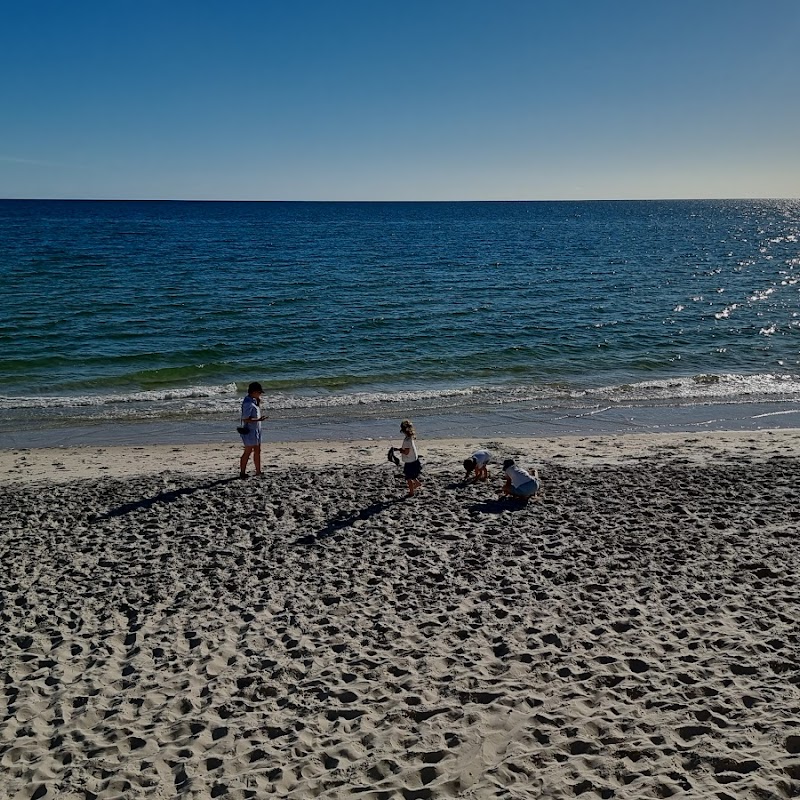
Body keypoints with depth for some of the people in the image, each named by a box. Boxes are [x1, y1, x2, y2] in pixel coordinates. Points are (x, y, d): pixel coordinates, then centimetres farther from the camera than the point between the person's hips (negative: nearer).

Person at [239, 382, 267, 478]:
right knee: (248, 452, -3)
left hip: (256, 430, 10)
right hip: (250, 431, -10)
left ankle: (258, 471, 20)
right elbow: (245, 419, -23)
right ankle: (242, 472, 4)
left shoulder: (254, 401, 9)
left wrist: (258, 402, 10)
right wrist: (258, 420, -32)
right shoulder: (248, 403, -20)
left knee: (257, 451, 13)